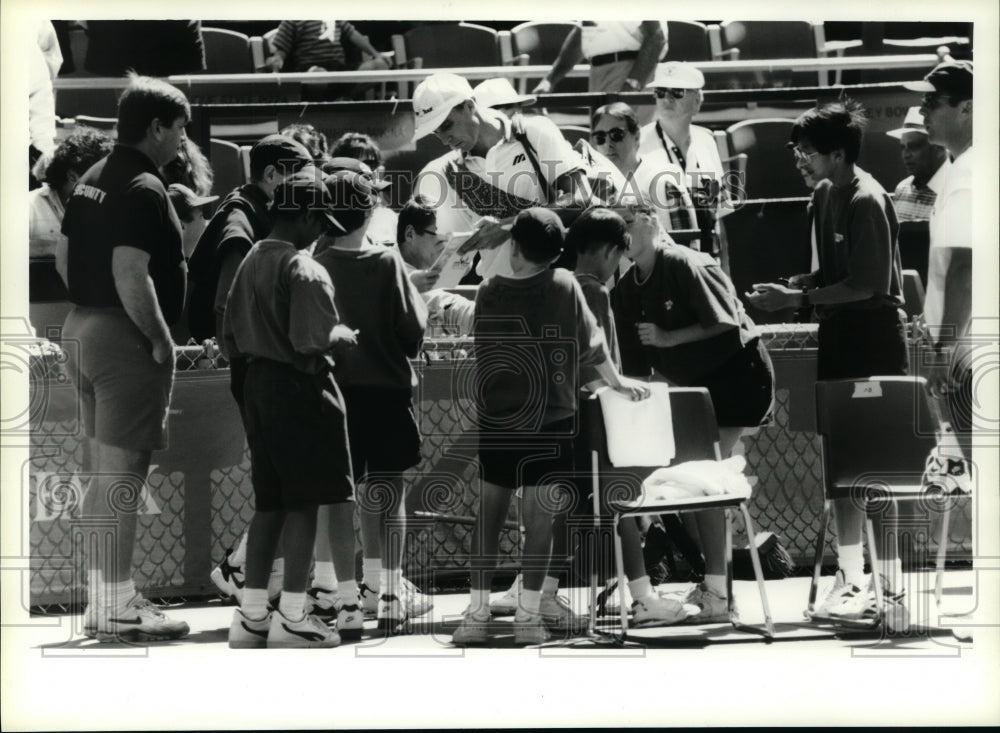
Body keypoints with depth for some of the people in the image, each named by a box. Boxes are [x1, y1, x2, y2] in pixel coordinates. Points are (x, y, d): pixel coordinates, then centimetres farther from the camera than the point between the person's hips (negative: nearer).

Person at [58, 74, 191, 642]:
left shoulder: (92, 181, 13)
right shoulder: (144, 190, -17)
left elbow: (65, 257, 18)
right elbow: (132, 275, -25)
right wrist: (161, 341, -17)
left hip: (84, 329, 10)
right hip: (127, 340, -10)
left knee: (102, 472, 15)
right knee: (124, 473, -6)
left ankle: (106, 594, 22)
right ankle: (116, 610, -5)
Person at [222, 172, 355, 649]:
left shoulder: (250, 263, 10)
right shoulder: (305, 270, -15)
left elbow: (232, 337, 13)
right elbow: (313, 341, -23)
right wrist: (343, 335, -5)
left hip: (258, 386, 8)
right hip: (300, 390, -8)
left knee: (269, 501, 13)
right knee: (304, 502, -1)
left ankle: (251, 614, 13)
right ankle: (292, 617, 0)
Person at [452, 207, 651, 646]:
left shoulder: (490, 293, -4)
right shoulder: (565, 287, -6)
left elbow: (481, 352, 3)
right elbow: (591, 346, 2)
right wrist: (618, 382, 18)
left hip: (496, 423, 1)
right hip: (550, 420, -1)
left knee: (488, 515, 8)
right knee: (539, 517, 3)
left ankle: (478, 613, 4)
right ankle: (529, 614, 2)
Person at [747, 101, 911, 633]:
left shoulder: (867, 202, -17)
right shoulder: (823, 196, 10)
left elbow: (867, 285, -21)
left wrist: (797, 299, -19)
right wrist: (796, 285, 1)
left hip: (874, 342, -9)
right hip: (838, 340, 9)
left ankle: (892, 590, -4)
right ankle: (852, 579, 19)